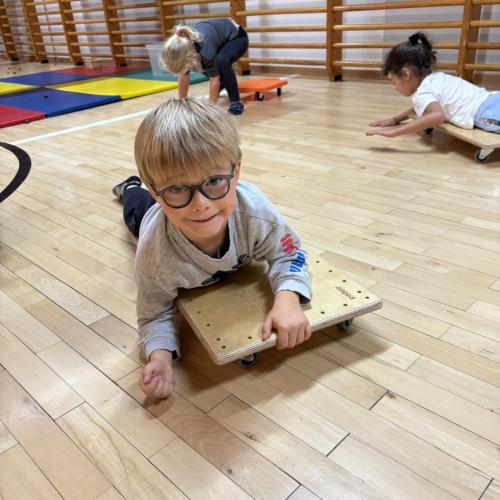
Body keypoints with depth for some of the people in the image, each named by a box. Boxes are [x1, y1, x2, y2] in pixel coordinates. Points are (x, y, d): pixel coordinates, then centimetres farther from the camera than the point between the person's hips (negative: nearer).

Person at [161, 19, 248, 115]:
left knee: (221, 61, -33)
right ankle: (221, 85, 27)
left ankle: (235, 100, -18)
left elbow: (214, 80, -30)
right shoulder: (182, 50, -23)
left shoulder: (205, 49, -41)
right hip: (217, 34, 7)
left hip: (236, 37, -7)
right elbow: (183, 78, -11)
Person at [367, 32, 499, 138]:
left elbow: (437, 116, -30)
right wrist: (395, 119, 34)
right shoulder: (434, 78, 23)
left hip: (486, 112, -10)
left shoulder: (422, 93, -9)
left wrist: (394, 131, -27)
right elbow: (424, 107, 42)